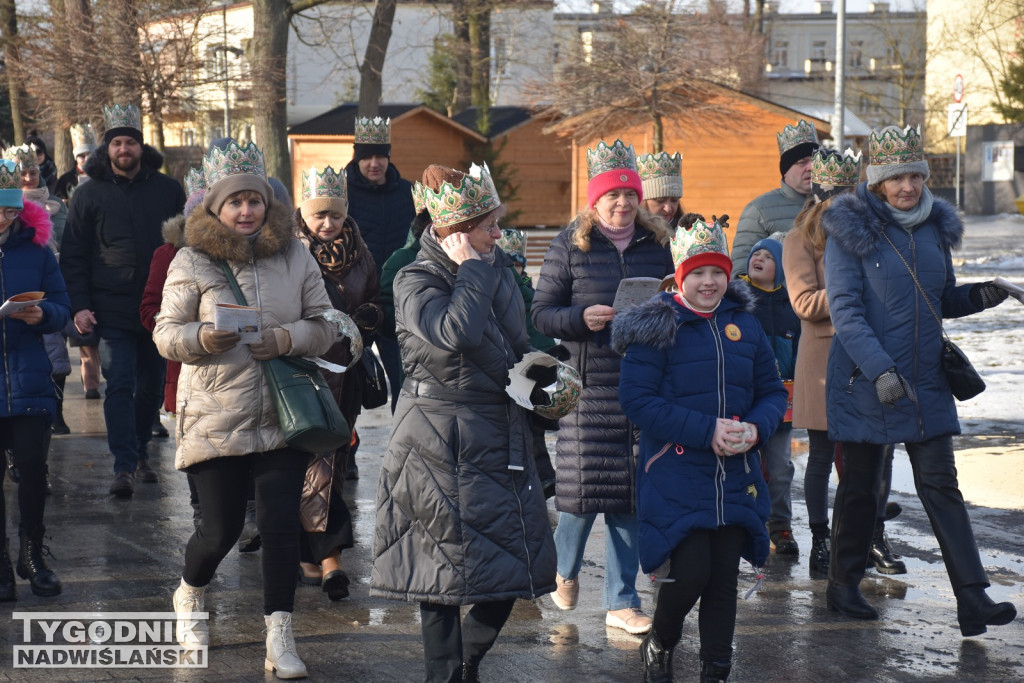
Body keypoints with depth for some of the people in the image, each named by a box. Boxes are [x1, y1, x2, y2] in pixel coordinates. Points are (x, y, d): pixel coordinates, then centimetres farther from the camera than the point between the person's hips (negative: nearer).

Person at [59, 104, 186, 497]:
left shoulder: (167, 190, 6)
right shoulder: (90, 194, 3)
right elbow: (73, 255, 4)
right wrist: (79, 306, -6)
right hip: (113, 309, -2)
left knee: (152, 385, 11)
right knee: (119, 384, -11)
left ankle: (140, 452, 28)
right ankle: (124, 467, -13)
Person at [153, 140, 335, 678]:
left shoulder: (294, 256, 5)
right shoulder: (191, 261, -1)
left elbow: (324, 327, 8)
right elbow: (165, 334, 0)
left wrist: (286, 339, -12)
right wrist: (203, 337, -21)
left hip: (281, 417, 2)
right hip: (215, 417, -2)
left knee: (281, 524, -5)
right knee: (220, 528, 3)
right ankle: (189, 596, 36)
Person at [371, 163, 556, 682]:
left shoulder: (498, 268, 11)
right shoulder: (416, 281, -11)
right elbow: (456, 333, -30)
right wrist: (472, 269, -19)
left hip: (500, 439, 7)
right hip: (443, 448, -7)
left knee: (517, 559, 8)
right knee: (446, 567, -2)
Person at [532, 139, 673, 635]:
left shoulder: (656, 244, 9)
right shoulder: (570, 245, 1)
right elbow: (541, 313, 1)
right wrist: (582, 318, -17)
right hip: (590, 384, -2)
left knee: (629, 491, 2)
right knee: (584, 484, -2)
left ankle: (620, 602, 10)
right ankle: (566, 568, 30)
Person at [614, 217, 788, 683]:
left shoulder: (744, 324, 9)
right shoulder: (656, 329, -6)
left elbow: (773, 392, 13)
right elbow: (637, 400, -13)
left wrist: (755, 428, -10)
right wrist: (706, 430, -20)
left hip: (736, 477, 4)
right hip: (677, 477, -4)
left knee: (724, 577, 5)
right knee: (691, 572, -12)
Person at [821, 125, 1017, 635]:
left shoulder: (935, 226, 8)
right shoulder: (850, 230, -9)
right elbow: (844, 309, -15)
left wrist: (976, 297, -3)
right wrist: (879, 369, -25)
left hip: (925, 382, 4)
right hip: (864, 382, -4)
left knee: (941, 485, 0)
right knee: (859, 485, 8)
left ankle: (972, 599, -5)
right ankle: (843, 586, 25)